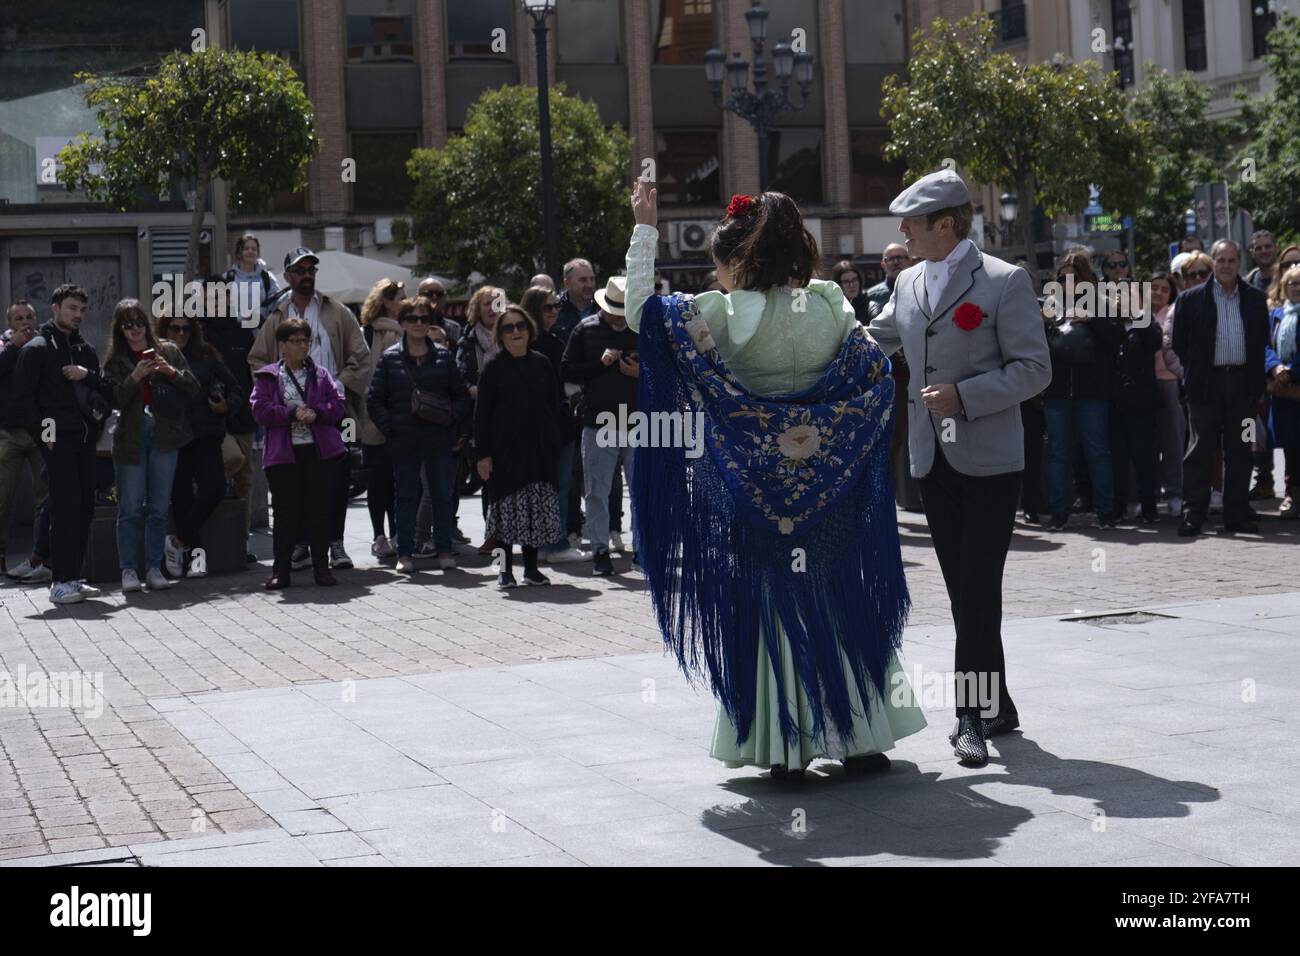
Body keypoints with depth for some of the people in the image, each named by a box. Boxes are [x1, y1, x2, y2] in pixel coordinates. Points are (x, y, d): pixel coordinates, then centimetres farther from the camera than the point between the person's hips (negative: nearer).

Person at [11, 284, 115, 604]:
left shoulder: (85, 350, 19)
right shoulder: (37, 349, -2)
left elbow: (108, 389, 17)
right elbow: (20, 397, -6)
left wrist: (88, 375, -3)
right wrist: (43, 433, -11)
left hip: (85, 440, 7)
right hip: (58, 441, -7)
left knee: (85, 509, 7)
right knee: (66, 509, -11)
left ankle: (73, 577, 15)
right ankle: (60, 582, -7)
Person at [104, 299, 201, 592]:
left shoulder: (168, 351, 8)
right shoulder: (116, 361, 6)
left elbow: (195, 390, 5)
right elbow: (115, 400, -5)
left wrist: (172, 372, -10)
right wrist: (135, 376, -17)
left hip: (165, 436, 1)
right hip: (131, 437, -1)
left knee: (159, 507, 4)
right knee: (130, 508, -1)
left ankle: (154, 568, 10)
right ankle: (128, 570, 4)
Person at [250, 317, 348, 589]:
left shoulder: (321, 375, 11)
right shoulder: (268, 377, 5)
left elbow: (339, 405, 4)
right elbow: (260, 410, -5)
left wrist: (316, 412, -14)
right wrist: (292, 414, -16)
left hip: (319, 451, 2)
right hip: (283, 453, -1)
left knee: (320, 510, 4)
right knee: (284, 513, 2)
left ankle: (321, 566, 13)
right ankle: (281, 570, 8)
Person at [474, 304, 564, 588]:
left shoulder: (542, 364, 7)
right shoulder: (494, 368, -1)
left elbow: (554, 406, 12)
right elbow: (481, 413, -3)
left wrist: (554, 444, 5)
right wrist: (483, 453, -9)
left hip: (539, 449, 3)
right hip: (506, 448, -3)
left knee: (539, 509, 4)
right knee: (507, 508, -1)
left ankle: (531, 567, 15)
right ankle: (506, 569, 8)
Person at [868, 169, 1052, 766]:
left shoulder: (1005, 282, -8)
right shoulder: (908, 284, 11)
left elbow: (1035, 369, -11)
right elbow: (871, 345, 25)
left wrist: (964, 396, -20)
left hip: (988, 459, -6)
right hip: (933, 460, 6)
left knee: (978, 589, -8)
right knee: (964, 590, 10)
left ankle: (973, 717, -4)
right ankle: (994, 706, 20)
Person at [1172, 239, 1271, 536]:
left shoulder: (1255, 299, 9)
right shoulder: (1191, 299, 1)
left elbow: (1262, 342, 12)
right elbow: (1179, 344, 3)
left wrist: (1257, 383, 6)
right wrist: (1193, 374, -1)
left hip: (1243, 382, 3)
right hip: (1206, 385, -3)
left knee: (1239, 451, 6)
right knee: (1200, 449, -3)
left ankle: (1236, 515, 12)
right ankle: (1194, 515, 1)